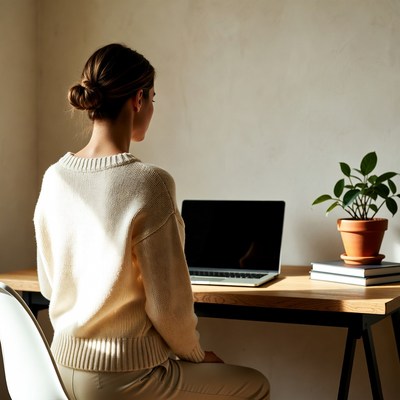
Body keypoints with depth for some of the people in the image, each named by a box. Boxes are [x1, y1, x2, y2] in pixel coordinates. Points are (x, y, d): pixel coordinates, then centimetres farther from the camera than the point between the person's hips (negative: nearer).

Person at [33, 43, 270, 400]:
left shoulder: (54, 177, -2)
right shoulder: (148, 183, -23)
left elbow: (49, 285, 8)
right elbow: (169, 304, -18)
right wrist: (196, 354, 1)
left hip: (66, 367, 7)